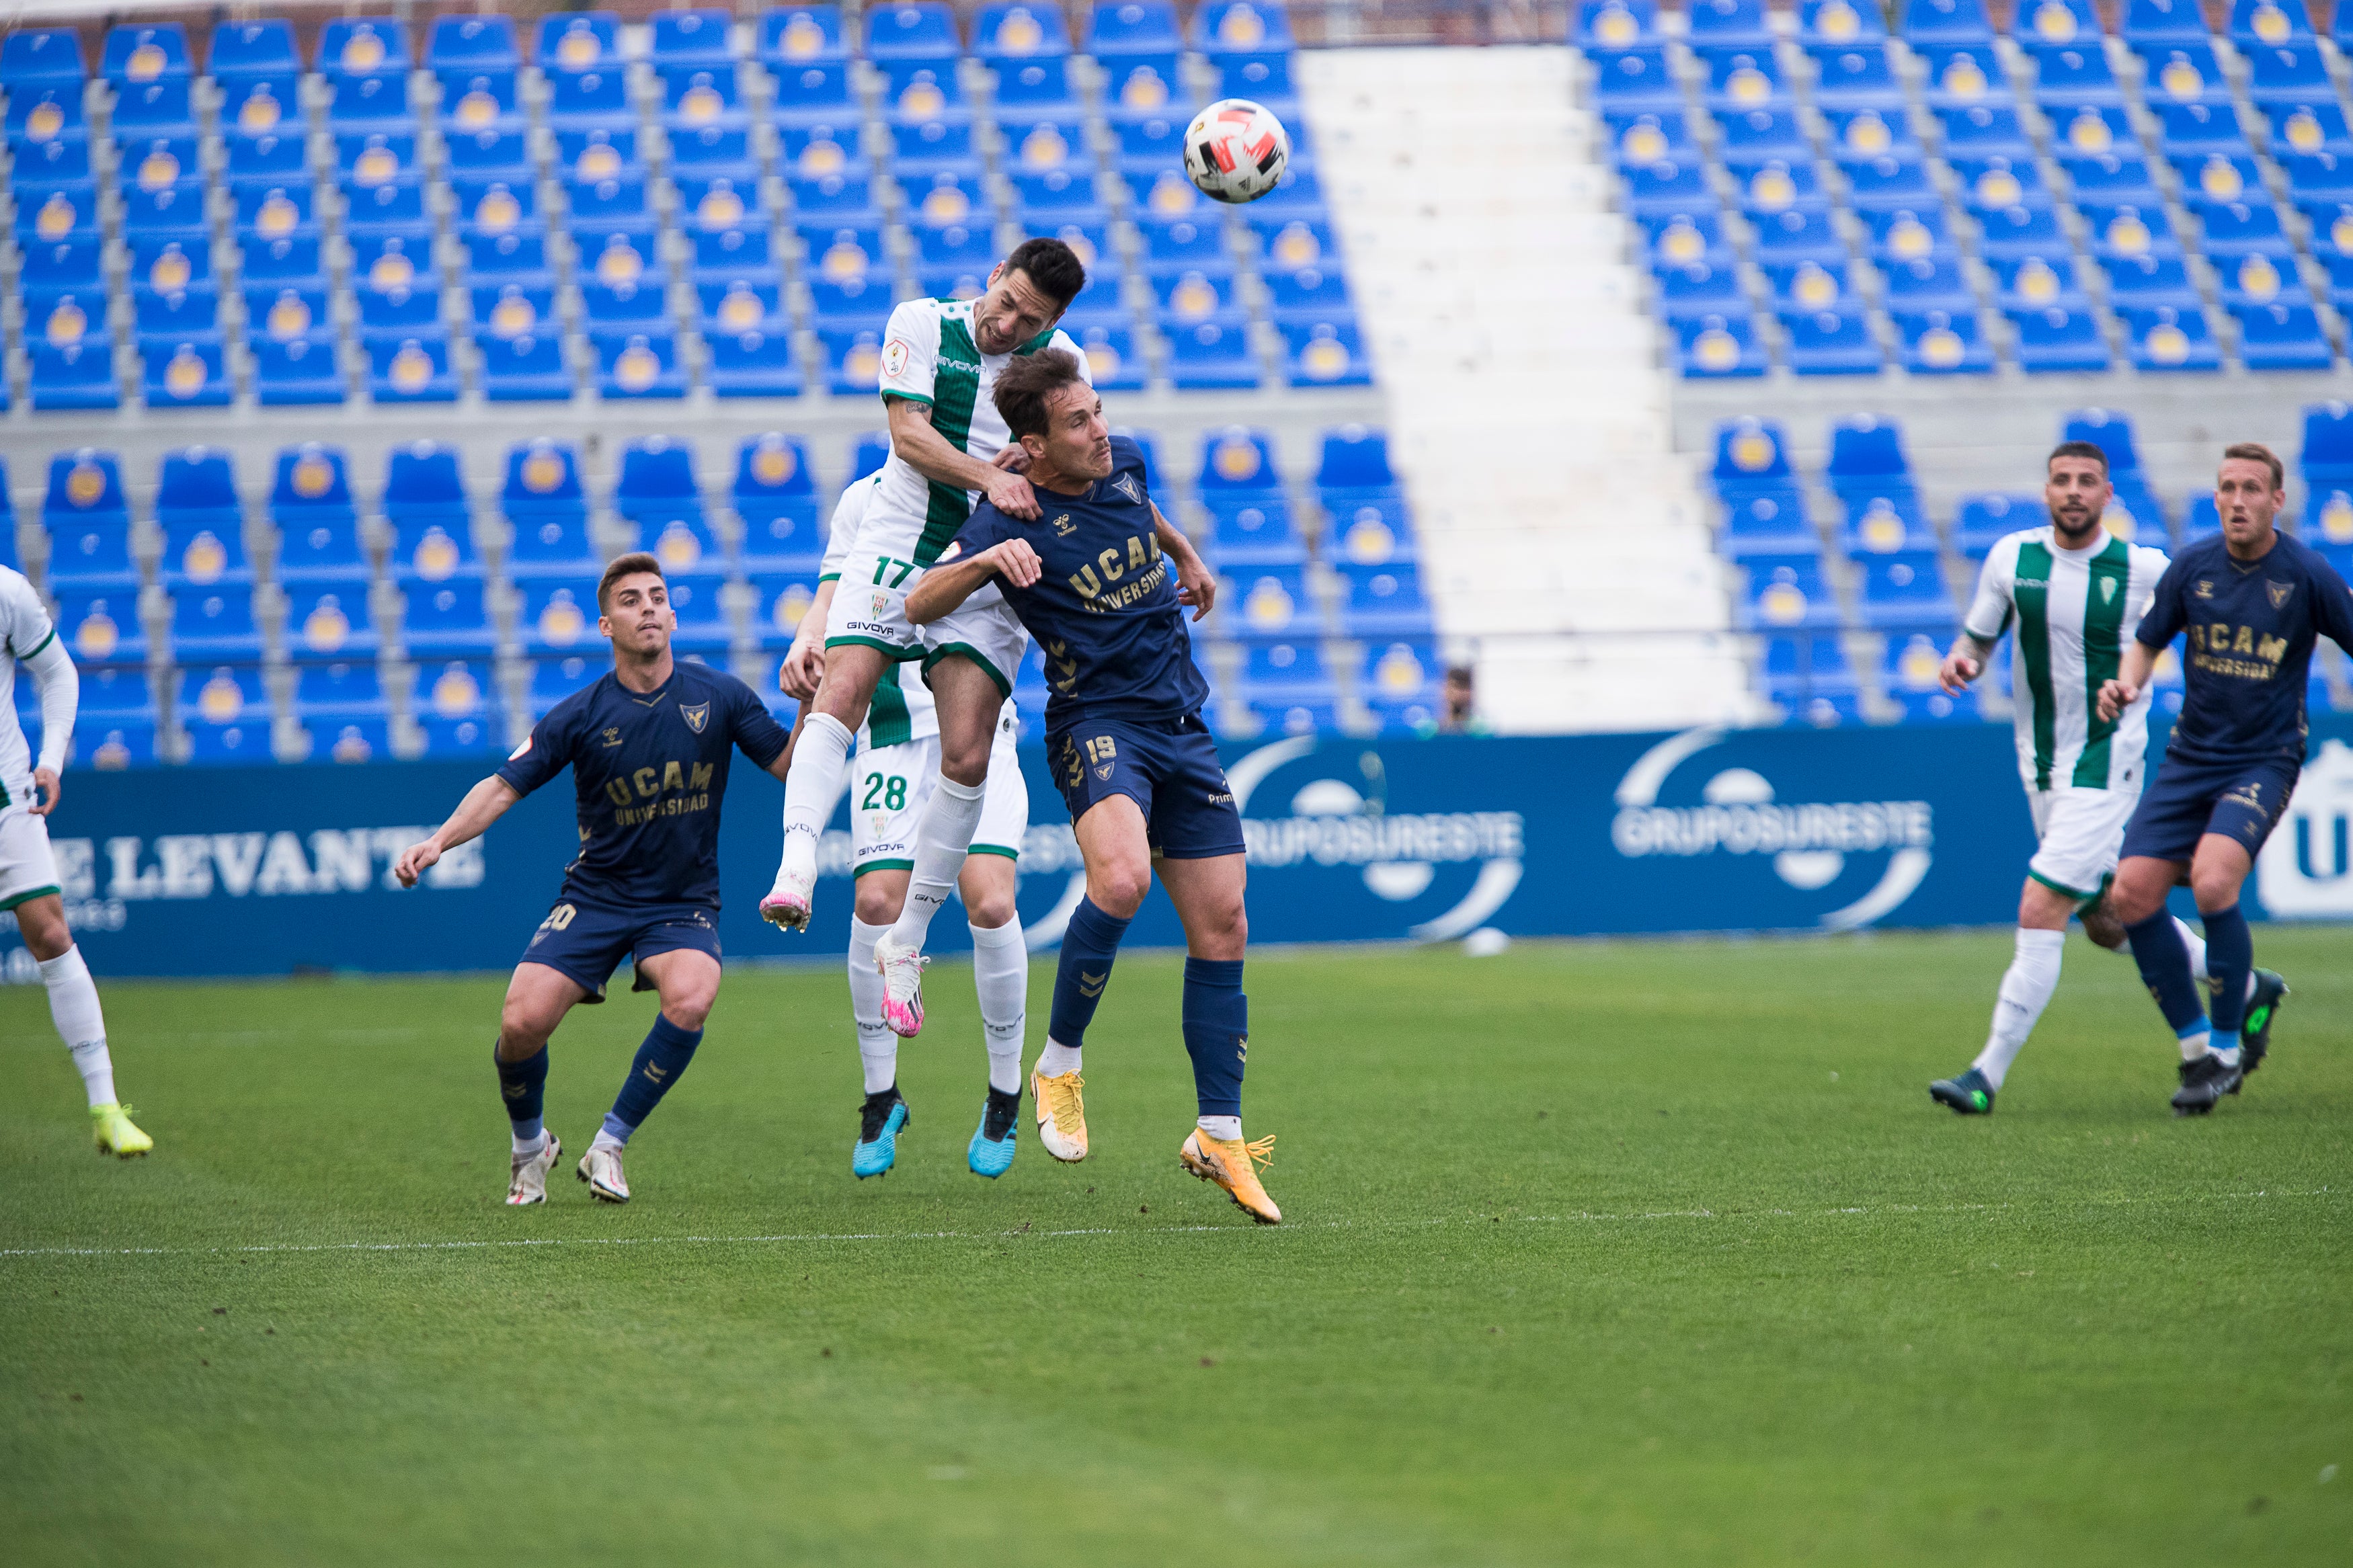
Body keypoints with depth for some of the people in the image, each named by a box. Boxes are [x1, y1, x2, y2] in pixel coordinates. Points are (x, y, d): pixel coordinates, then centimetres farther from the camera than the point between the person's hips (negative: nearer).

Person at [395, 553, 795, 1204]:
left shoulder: (717, 696, -3)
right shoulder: (580, 716, -8)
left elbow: (791, 765, 0)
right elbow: (505, 786, -7)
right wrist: (438, 841, -23)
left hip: (684, 905, 0)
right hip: (596, 897, 0)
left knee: (690, 1000, -32)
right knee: (522, 1021, -19)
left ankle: (609, 1146, -10)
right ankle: (530, 1146, 15)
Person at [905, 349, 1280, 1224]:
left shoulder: (1125, 465, 6)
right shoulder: (1011, 520, -12)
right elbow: (918, 606, -21)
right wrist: (986, 561, -35)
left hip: (1181, 724, 6)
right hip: (1096, 724, -6)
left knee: (1221, 929, 3)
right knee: (1120, 878, -33)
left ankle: (1220, 1138, 12)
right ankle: (1058, 1063, -13)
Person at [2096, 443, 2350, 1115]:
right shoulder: (2193, 566, 1)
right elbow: (2147, 641, 13)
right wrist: (2126, 683, -7)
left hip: (2265, 762, -4)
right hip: (2190, 756, 4)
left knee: (2212, 880, -27)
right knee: (2133, 894, -9)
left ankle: (2228, 1046, -7)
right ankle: (2196, 1045, 10)